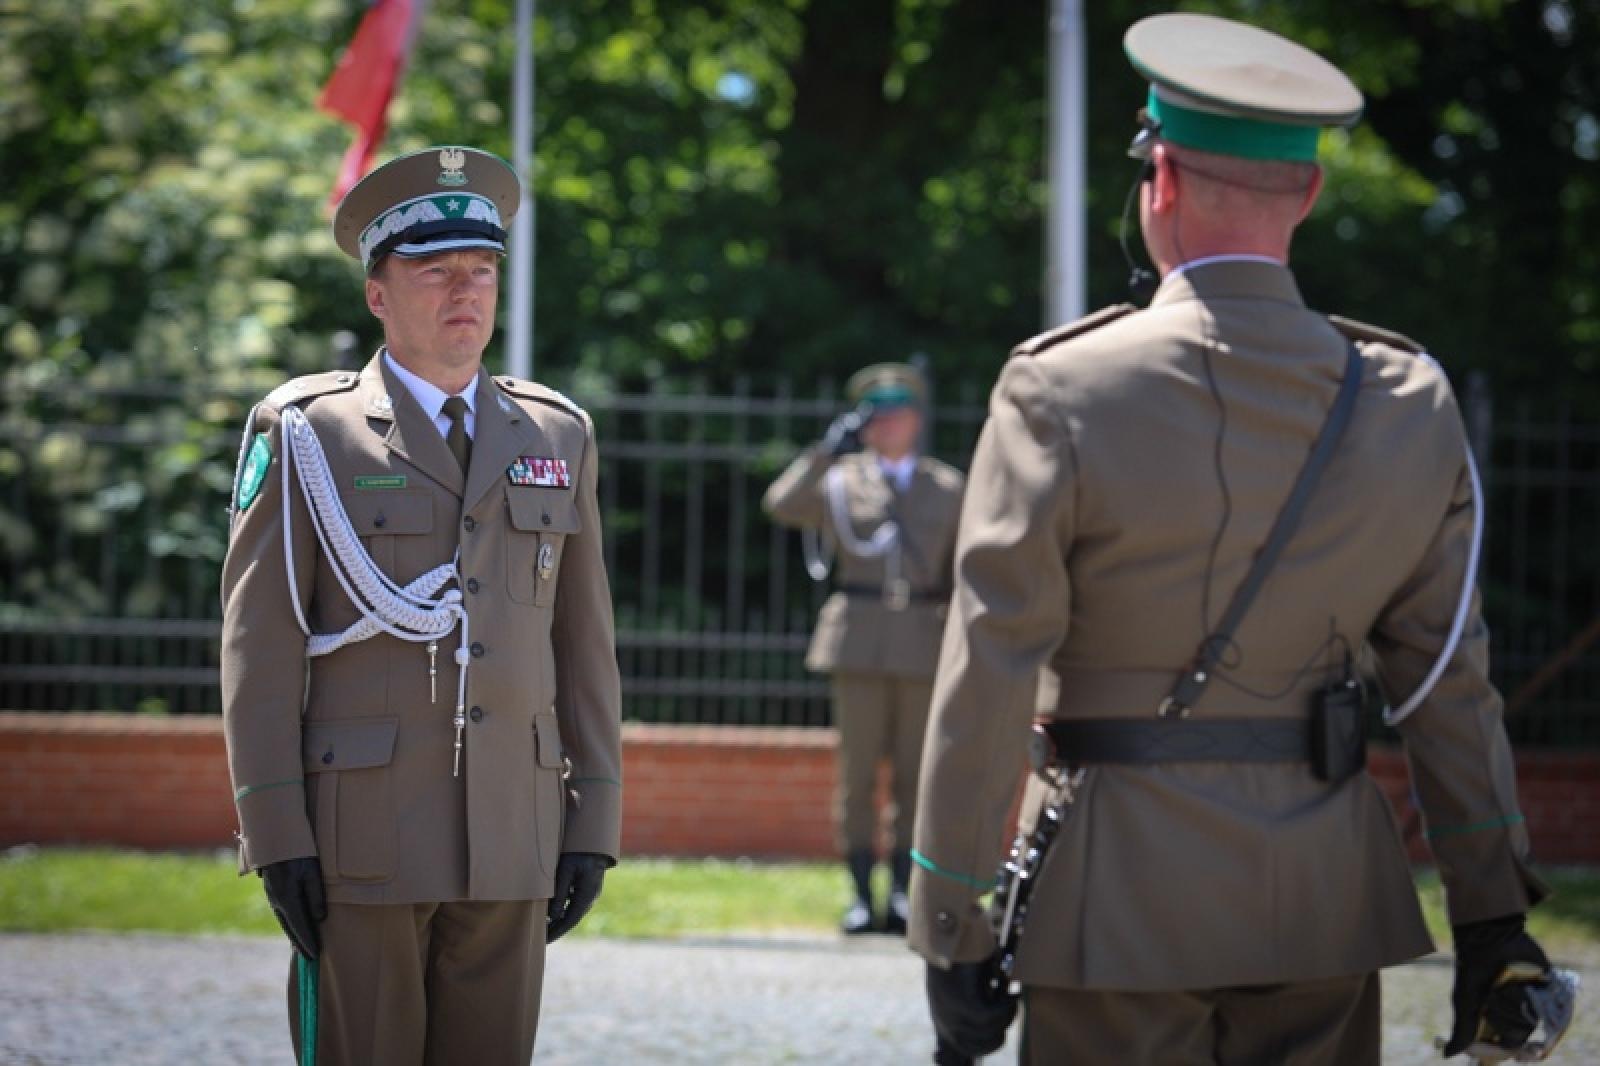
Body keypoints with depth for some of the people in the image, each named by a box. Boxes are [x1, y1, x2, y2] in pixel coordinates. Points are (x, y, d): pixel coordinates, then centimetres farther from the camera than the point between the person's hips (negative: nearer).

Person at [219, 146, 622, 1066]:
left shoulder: (557, 438, 12)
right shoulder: (306, 435, 0)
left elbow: (585, 645, 13)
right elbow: (259, 645, -4)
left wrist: (594, 822, 6)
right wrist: (278, 837, -11)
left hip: (510, 841, 4)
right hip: (359, 840, -4)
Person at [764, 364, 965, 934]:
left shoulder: (947, 489, 12)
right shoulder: (841, 479, 9)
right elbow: (782, 504, -8)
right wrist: (830, 449, -12)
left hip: (922, 646, 1)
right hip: (858, 644, -1)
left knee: (914, 775, 1)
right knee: (857, 772, -1)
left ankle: (902, 895, 6)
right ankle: (860, 896, 3)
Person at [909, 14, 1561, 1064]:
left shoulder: (1062, 395, -10)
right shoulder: (1409, 403, 0)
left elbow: (986, 681, -10)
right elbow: (1452, 679, 3)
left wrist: (954, 931, -5)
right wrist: (1493, 918, 8)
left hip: (1120, 897, -3)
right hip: (1326, 899, 3)